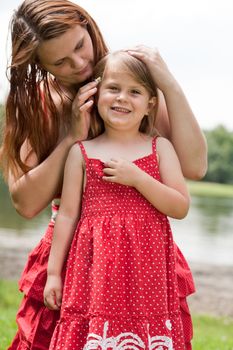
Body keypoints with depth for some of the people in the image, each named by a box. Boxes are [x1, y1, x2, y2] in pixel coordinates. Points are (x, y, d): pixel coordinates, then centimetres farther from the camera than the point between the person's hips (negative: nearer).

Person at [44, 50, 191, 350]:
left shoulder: (160, 148, 7)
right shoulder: (82, 152, 6)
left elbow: (180, 208, 2)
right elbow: (67, 215, 8)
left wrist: (137, 178, -10)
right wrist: (53, 272, 6)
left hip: (147, 269, 0)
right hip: (97, 268, 0)